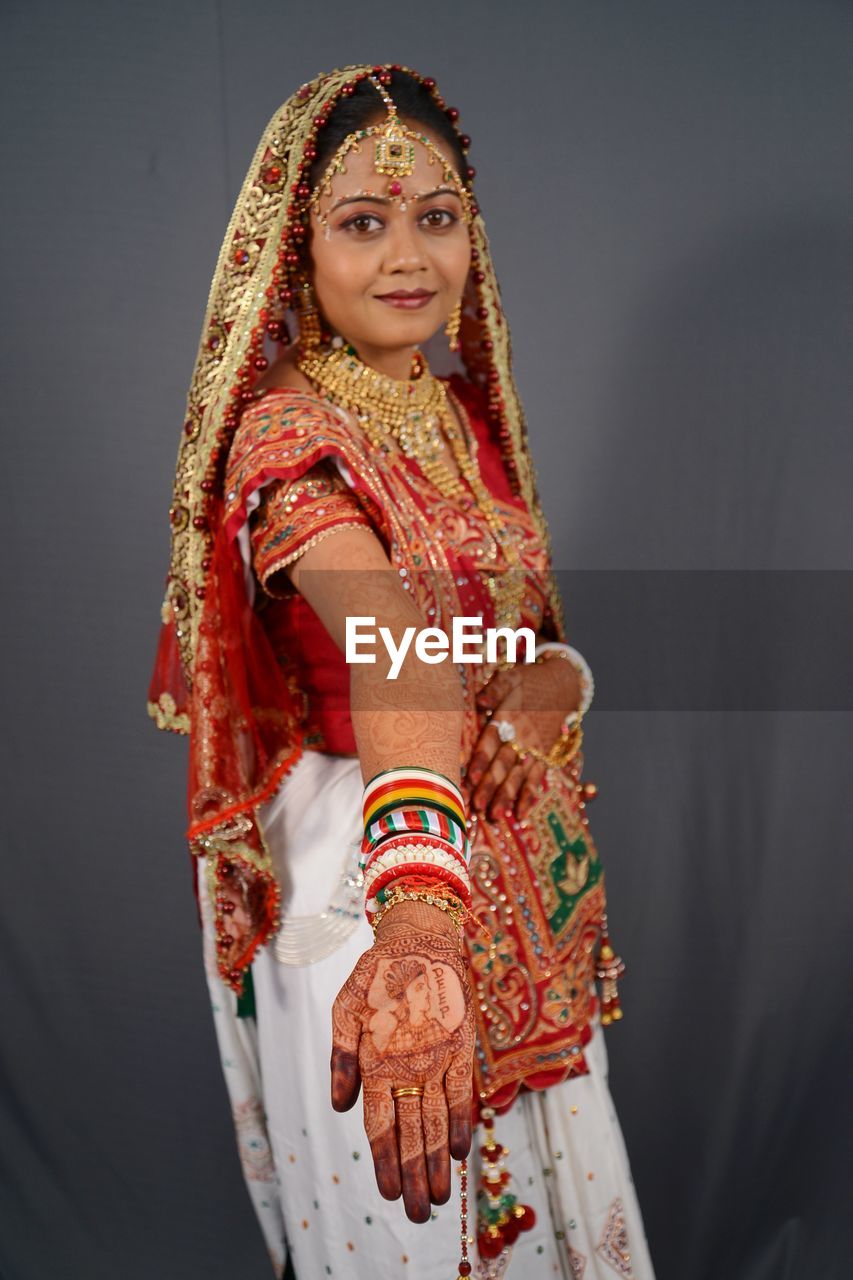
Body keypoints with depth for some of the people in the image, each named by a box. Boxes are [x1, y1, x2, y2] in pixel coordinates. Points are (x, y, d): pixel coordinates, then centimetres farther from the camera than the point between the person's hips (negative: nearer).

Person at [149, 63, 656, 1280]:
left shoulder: (466, 404, 4)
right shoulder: (286, 435, -19)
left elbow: (539, 626, 9)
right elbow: (390, 649, -39)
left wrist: (547, 691, -16)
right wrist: (417, 916, -54)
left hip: (527, 869, 7)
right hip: (372, 878, -7)